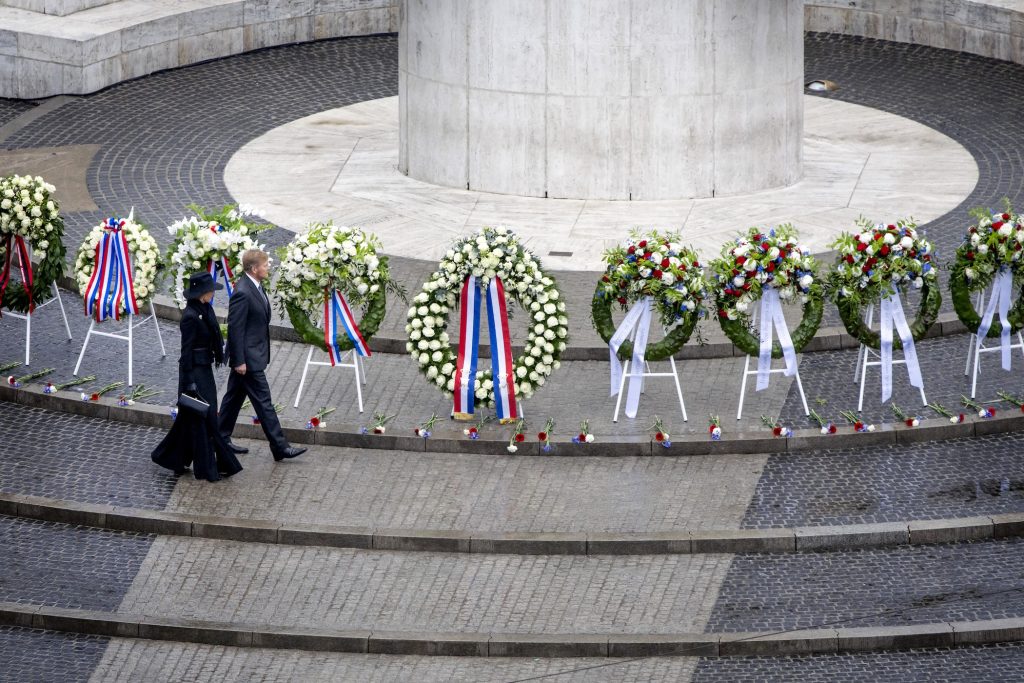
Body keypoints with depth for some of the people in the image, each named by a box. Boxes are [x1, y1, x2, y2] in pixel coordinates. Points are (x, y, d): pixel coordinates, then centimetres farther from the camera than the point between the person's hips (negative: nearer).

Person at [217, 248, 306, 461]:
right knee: (263, 401, -5)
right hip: (248, 357, -10)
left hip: (254, 353, 10)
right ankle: (280, 447, -1)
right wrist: (239, 361, -20)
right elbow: (235, 328, -22)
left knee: (234, 396, 18)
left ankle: (221, 439, 28)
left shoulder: (255, 287, 8)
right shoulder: (242, 293, -23)